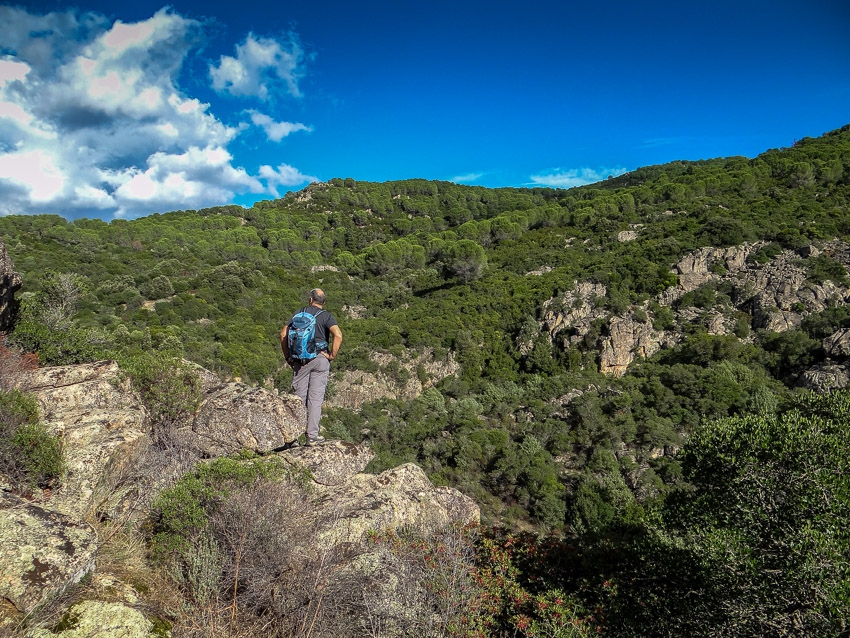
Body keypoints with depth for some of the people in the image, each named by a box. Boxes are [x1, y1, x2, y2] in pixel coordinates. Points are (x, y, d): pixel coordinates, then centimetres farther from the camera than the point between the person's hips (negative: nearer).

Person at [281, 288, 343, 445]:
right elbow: (338, 335, -18)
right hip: (320, 359, -3)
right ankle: (312, 435, 2)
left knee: (299, 397, 9)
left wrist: (288, 357, 9)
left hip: (299, 360, 3)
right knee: (315, 398, 1)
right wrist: (332, 356, -8)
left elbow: (283, 334, 5)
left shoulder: (299, 313, 9)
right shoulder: (326, 316, -1)